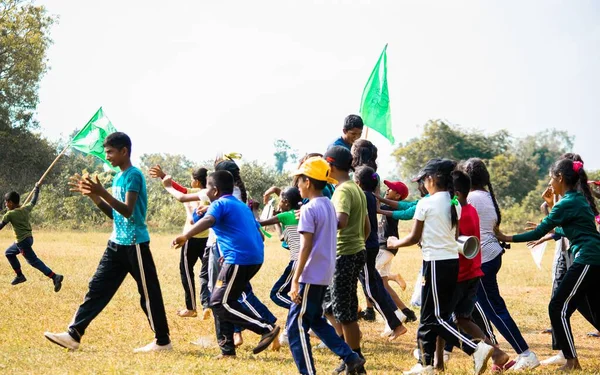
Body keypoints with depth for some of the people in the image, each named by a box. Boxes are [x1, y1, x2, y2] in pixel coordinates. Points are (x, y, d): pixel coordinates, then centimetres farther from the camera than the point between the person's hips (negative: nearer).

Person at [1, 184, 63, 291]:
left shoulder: (10, 214, -14)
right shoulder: (26, 209, 3)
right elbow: (33, 201, 22)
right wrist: (37, 189, 35)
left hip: (22, 241, -9)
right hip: (29, 238, 9)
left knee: (34, 261, -12)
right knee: (9, 253, 25)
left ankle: (55, 277, -26)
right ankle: (19, 275, 29)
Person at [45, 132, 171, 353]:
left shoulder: (133, 175, -14)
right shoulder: (118, 177, 14)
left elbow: (127, 211, -23)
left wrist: (102, 192, -31)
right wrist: (91, 195, 7)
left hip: (134, 244, -9)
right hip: (117, 244, 9)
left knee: (148, 293, 0)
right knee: (98, 288, 6)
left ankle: (162, 341, 9)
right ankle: (74, 335, 6)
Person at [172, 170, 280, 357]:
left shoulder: (220, 204, -2)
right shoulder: (242, 206, 24)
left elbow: (208, 221, -24)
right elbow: (258, 234, 27)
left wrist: (185, 236, -35)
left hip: (239, 259, -9)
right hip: (255, 257, 9)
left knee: (221, 303, -5)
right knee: (221, 301, 16)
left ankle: (267, 328, -11)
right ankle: (227, 348, 15)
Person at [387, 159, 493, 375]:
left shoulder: (425, 204, -11)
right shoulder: (455, 203, 8)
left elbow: (414, 238, -5)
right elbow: (456, 235, 12)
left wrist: (395, 243, 13)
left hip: (436, 262, -8)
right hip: (453, 261, 8)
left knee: (437, 318, -4)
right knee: (430, 315, 15)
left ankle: (477, 349, -17)